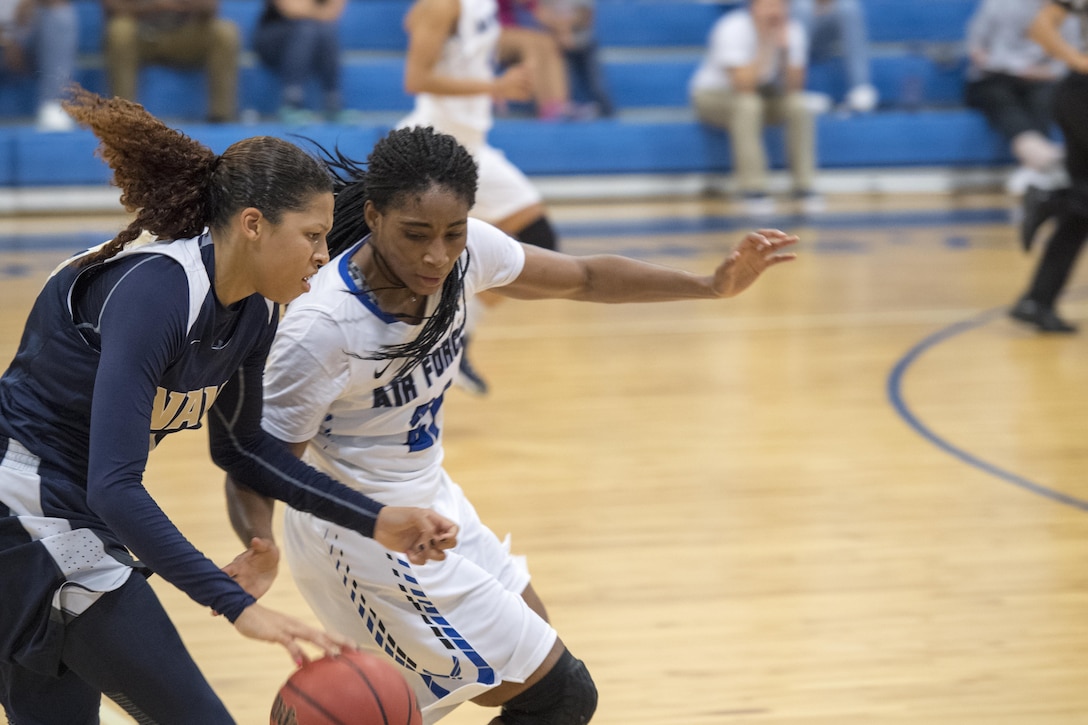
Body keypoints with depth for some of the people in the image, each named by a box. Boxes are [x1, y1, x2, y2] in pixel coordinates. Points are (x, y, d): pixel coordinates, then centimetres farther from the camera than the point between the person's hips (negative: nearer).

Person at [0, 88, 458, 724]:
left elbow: (241, 445, 18)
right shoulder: (155, 291, -26)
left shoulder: (253, 312, 1)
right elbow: (115, 487, -33)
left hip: (73, 516, 9)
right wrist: (239, 607, -39)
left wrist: (376, 521, 9)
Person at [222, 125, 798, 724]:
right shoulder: (321, 327, -32)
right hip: (367, 535, -8)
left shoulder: (464, 252, -12)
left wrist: (712, 286, -2)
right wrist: (260, 550, -46)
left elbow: (581, 279, 5)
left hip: (427, 499, 8)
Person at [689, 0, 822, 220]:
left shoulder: (792, 30, -11)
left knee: (799, 105, -24)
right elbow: (743, 85, -34)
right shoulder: (733, 29, -26)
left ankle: (805, 186, -18)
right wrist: (764, 46, -34)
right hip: (714, 94, -5)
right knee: (747, 104, -37)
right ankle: (753, 191, -36)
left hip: (765, 95, 5)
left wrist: (785, 51, -29)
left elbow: (794, 86, -16)